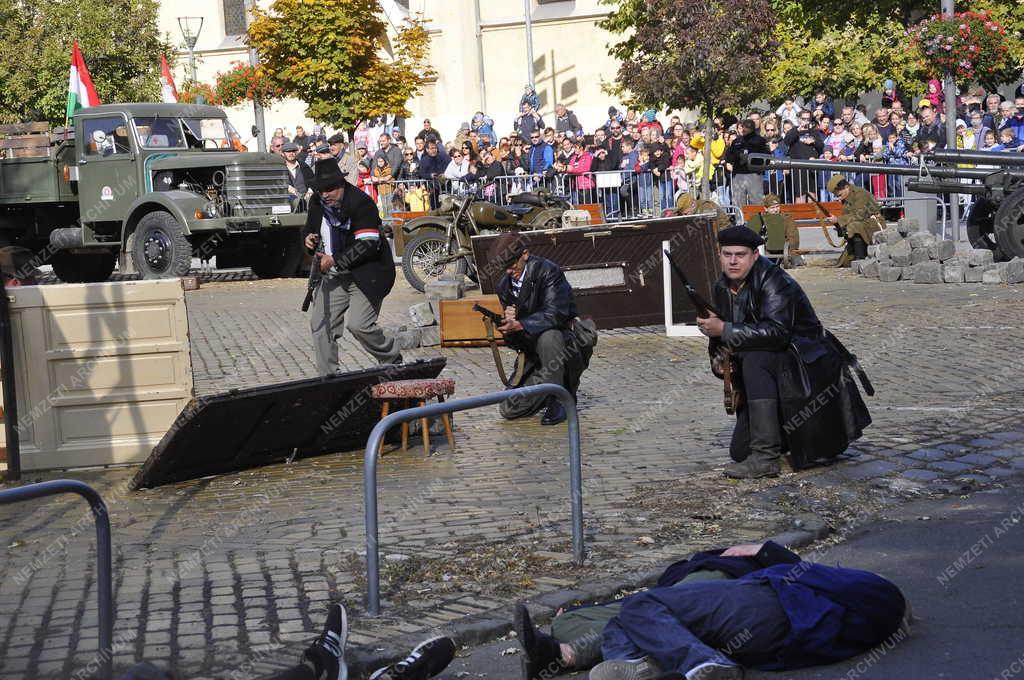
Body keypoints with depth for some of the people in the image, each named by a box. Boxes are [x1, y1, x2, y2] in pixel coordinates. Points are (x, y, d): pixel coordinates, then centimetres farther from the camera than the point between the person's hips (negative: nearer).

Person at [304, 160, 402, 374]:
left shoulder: (361, 203, -16)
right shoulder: (318, 205, 6)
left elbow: (368, 244, -22)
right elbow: (311, 231, 23)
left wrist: (336, 260, -25)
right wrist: (310, 241, -3)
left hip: (366, 274, -7)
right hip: (334, 276, 7)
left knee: (359, 325, -17)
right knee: (320, 324, -1)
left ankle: (394, 360, 7)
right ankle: (327, 377, 9)